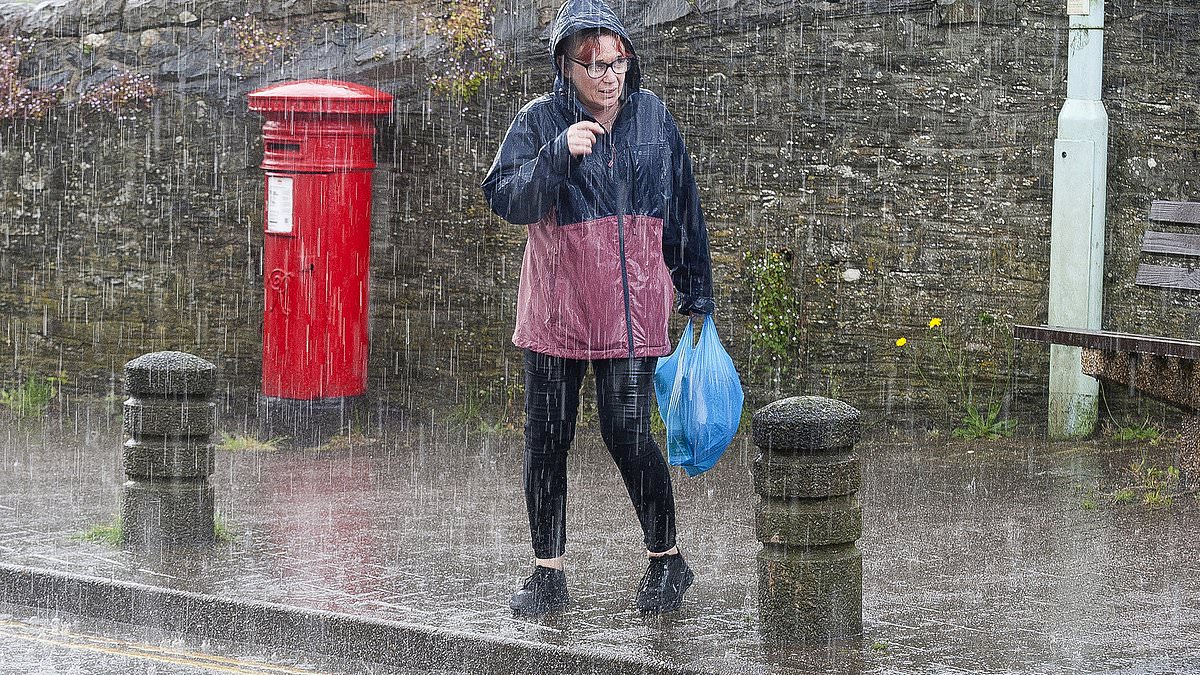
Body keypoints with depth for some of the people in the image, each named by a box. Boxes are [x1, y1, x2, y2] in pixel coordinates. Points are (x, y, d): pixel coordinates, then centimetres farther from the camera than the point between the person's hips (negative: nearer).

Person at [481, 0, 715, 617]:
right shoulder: (540, 120, -2)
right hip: (555, 306, 0)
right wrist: (558, 153, -26)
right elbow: (504, 199, -13)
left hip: (632, 305, 0)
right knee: (546, 438, 3)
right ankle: (548, 573, 16)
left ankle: (666, 559, 11)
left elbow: (683, 212, 11)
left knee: (626, 433, -8)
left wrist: (696, 293, 14)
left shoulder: (652, 115, 4)